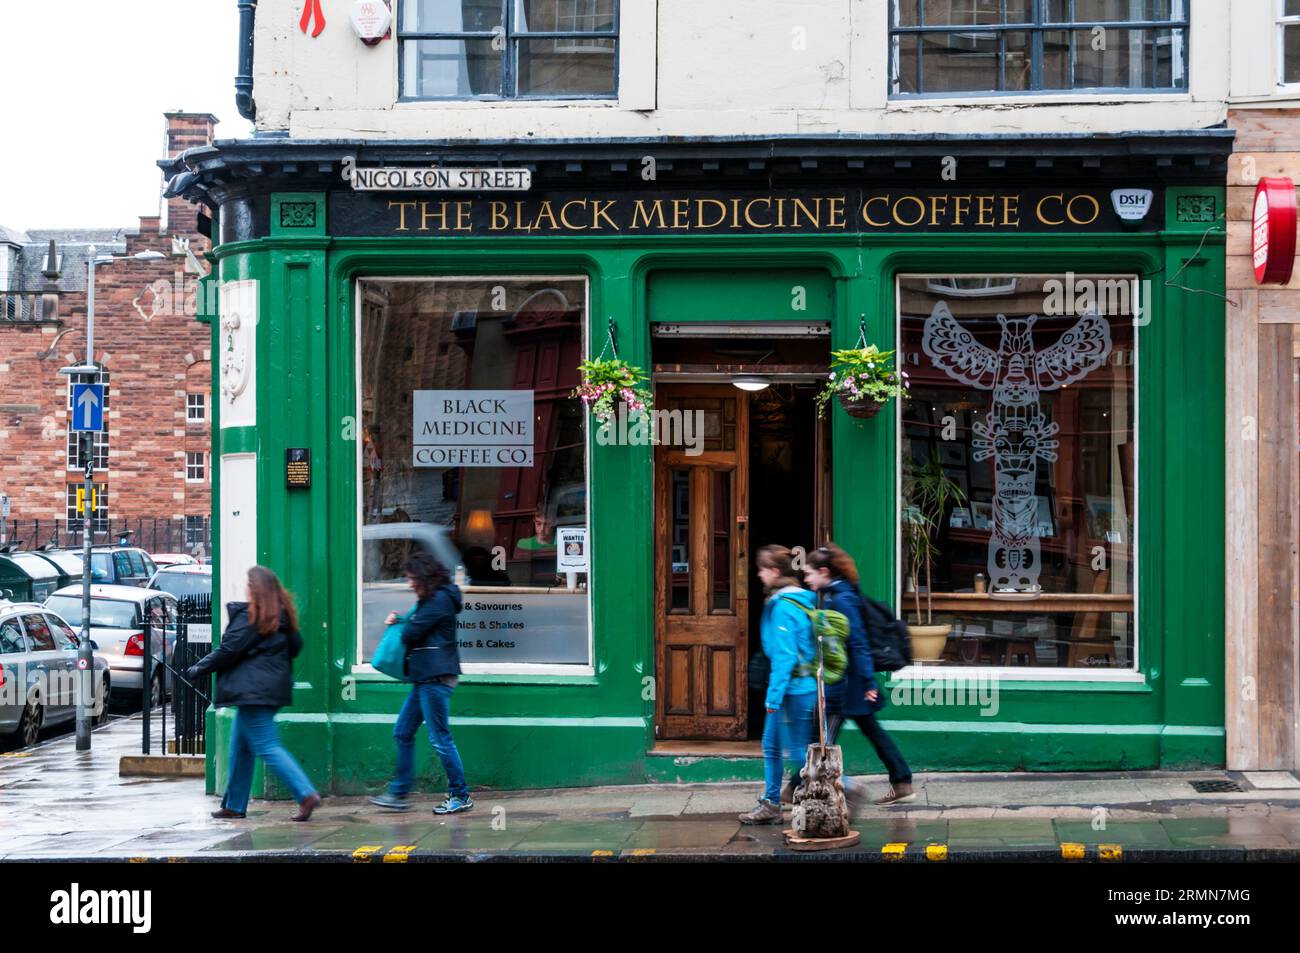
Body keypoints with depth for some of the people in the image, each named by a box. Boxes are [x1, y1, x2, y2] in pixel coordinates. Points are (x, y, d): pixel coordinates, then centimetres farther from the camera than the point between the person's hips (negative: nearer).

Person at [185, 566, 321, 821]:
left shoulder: (250, 617, -13)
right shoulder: (282, 615, 12)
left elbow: (228, 650, -11)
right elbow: (295, 645, 19)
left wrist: (198, 669, -1)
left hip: (254, 690, -9)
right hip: (274, 687, 9)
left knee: (267, 747, -10)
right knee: (240, 745, 16)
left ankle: (306, 794, -20)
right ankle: (234, 804, 20)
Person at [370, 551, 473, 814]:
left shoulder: (439, 600, -14)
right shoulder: (430, 600, 19)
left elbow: (411, 633, -16)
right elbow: (415, 630, 19)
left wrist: (400, 625, 7)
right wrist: (400, 622, 1)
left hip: (437, 678, -11)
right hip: (425, 678, 11)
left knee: (440, 738, -6)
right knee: (402, 733, 12)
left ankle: (460, 796, 2)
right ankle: (400, 793, 17)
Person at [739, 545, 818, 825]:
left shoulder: (783, 607, -18)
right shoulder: (803, 600, 11)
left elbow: (784, 655, -22)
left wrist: (774, 696, -20)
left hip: (793, 688, -10)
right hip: (805, 684, 10)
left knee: (796, 752, -4)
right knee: (771, 746, 17)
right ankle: (770, 805, 23)